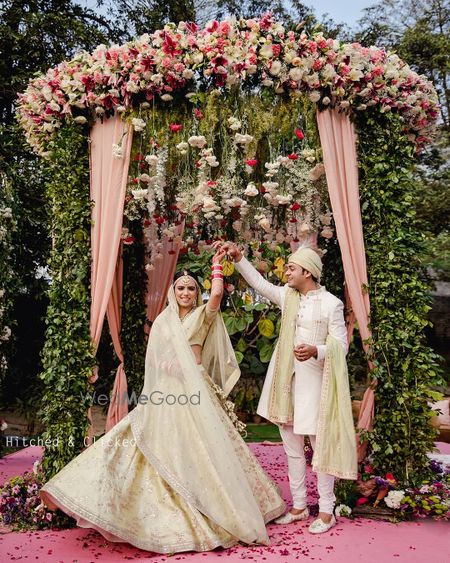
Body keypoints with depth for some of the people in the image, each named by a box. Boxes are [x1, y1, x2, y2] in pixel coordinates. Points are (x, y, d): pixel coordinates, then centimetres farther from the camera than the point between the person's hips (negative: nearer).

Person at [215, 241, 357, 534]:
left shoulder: (331, 304, -9)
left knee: (320, 444, 2)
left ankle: (327, 510, 17)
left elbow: (341, 345, -10)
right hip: (287, 380, 6)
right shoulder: (288, 296, 7)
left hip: (315, 382, -6)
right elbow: (259, 282, 12)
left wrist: (316, 351, -28)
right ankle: (299, 506, 26)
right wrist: (238, 257, 4)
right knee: (292, 446, 12)